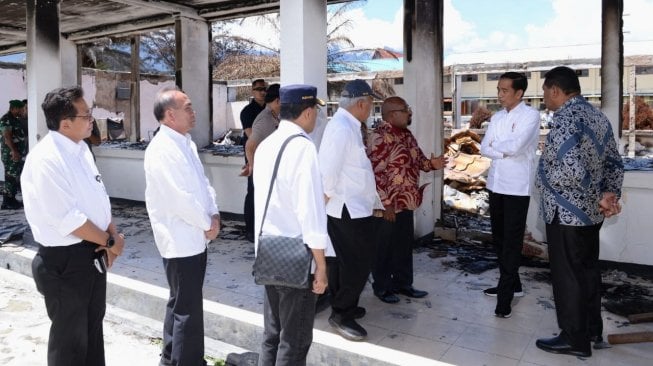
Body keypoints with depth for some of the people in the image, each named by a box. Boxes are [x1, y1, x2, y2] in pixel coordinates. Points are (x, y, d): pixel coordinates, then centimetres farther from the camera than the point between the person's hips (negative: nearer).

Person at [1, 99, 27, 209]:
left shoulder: (16, 119, 17)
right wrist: (14, 151, -27)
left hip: (19, 153, 10)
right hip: (11, 153, -10)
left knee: (17, 177, 12)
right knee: (11, 177, -8)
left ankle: (11, 199, 19)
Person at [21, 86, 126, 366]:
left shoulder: (80, 149, 4)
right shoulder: (45, 160, -23)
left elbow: (99, 198, 10)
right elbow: (69, 220, -25)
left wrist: (113, 235, -4)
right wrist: (110, 241, -13)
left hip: (93, 254, 8)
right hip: (65, 260, -8)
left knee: (93, 326, 24)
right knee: (70, 337, 11)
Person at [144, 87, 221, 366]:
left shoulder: (185, 143, 10)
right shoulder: (162, 150, -20)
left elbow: (202, 181, 13)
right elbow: (180, 198, -24)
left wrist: (214, 214, 0)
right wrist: (207, 224, -12)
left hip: (194, 238, 10)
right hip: (181, 240, -10)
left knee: (180, 303, 22)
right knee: (188, 308, 1)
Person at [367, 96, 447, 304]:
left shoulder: (406, 134, 11)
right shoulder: (380, 137, -18)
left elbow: (417, 160, 20)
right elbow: (376, 173, -21)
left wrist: (431, 163, -2)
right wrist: (386, 203, -22)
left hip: (406, 201, 9)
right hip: (388, 204, -9)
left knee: (405, 244, 17)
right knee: (384, 247, 6)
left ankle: (403, 283, 32)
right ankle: (382, 287, 21)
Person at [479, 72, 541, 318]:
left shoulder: (530, 115, -8)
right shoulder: (496, 117, 12)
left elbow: (515, 146, -21)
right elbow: (484, 149, 4)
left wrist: (495, 146, -3)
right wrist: (505, 150, -12)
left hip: (517, 186, -7)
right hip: (495, 184, 7)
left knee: (512, 240, -2)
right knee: (498, 238, 13)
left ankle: (505, 294, 3)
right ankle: (512, 284, 28)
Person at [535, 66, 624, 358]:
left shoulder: (565, 117, -20)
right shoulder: (597, 116, 10)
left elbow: (571, 170, -30)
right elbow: (614, 162, 11)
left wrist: (543, 179, -12)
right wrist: (609, 194, 2)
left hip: (566, 213, -9)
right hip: (591, 211, 9)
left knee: (567, 276, 3)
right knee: (588, 270, 20)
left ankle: (575, 339, 16)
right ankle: (592, 329, 34)